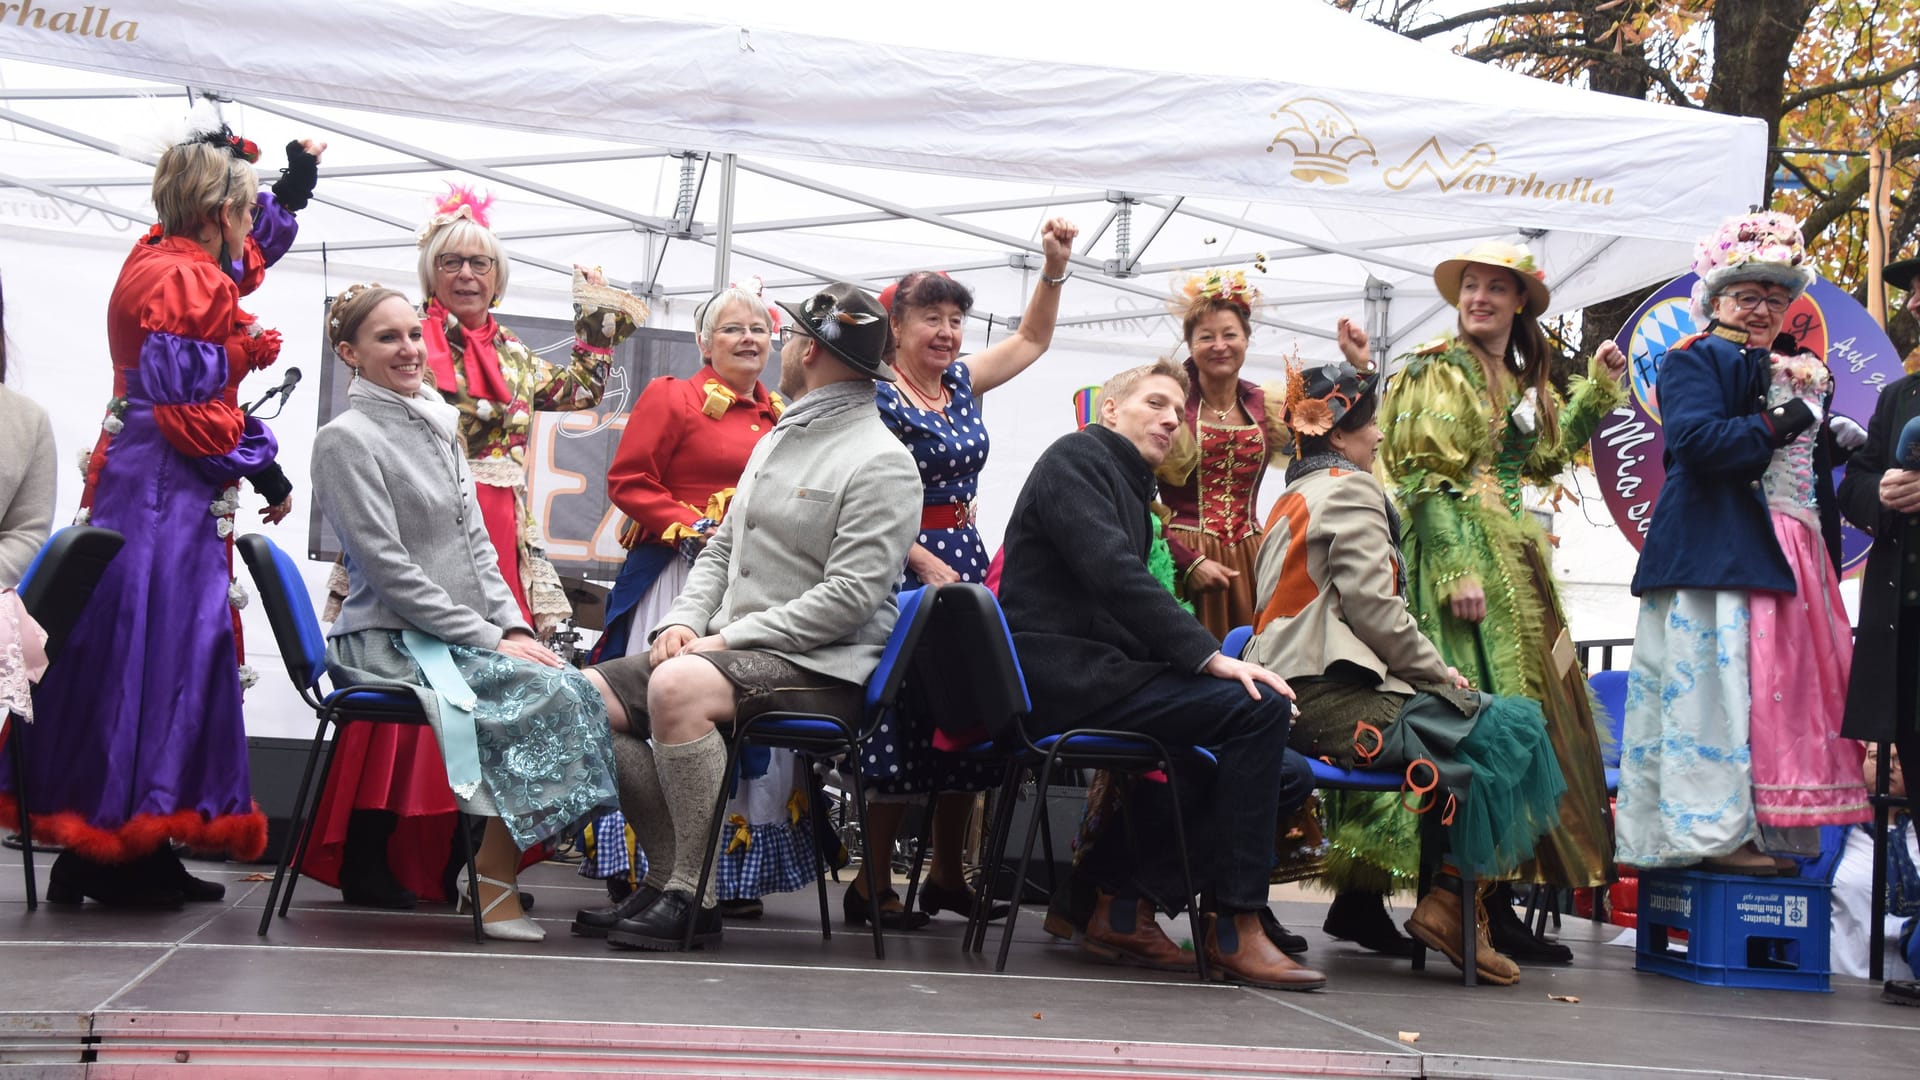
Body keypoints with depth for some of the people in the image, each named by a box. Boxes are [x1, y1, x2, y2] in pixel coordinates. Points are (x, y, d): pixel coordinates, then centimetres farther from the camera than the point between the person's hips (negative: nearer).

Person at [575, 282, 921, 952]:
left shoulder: (881, 462, -9)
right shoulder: (776, 440, 21)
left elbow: (849, 597, -18)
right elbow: (721, 549, 23)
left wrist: (730, 639, -18)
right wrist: (685, 621, 3)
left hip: (821, 666, -9)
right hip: (732, 648, 9)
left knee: (676, 686, -35)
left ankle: (695, 897, -26)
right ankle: (673, 869, -2)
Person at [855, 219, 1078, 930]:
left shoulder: (962, 383, 12)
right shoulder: (878, 397, -9)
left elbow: (1031, 339, 22)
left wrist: (1054, 270, 9)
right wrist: (926, 564, -19)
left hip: (965, 560, 8)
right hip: (905, 568, -8)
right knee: (904, 725, -8)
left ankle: (947, 875, 20)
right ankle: (870, 884, 2)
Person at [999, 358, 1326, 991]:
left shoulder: (1130, 488, 27)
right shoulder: (1077, 457, -3)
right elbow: (1112, 574, -18)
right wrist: (1209, 657, -22)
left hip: (1082, 673, 10)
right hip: (1060, 671, -10)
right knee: (1259, 706, -19)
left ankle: (1123, 907, 13)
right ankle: (1234, 931, -16)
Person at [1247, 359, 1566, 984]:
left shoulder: (1292, 498, 25)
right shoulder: (1350, 490, -5)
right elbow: (1373, 606, -15)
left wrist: (1430, 670, 17)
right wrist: (1439, 672, -1)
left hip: (1295, 697, 10)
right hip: (1336, 699, -10)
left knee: (1505, 720, 11)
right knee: (1509, 730, -10)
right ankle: (1452, 903, -8)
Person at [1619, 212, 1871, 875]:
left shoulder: (1804, 374, 23)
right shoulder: (1693, 361, 0)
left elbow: (1816, 470, 25)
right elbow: (1697, 440, -17)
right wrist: (1774, 427, -8)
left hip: (1790, 555, 8)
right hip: (1716, 552, -8)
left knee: (1783, 687, 5)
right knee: (1714, 683, -10)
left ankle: (1763, 827, 8)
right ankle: (1713, 829, -7)